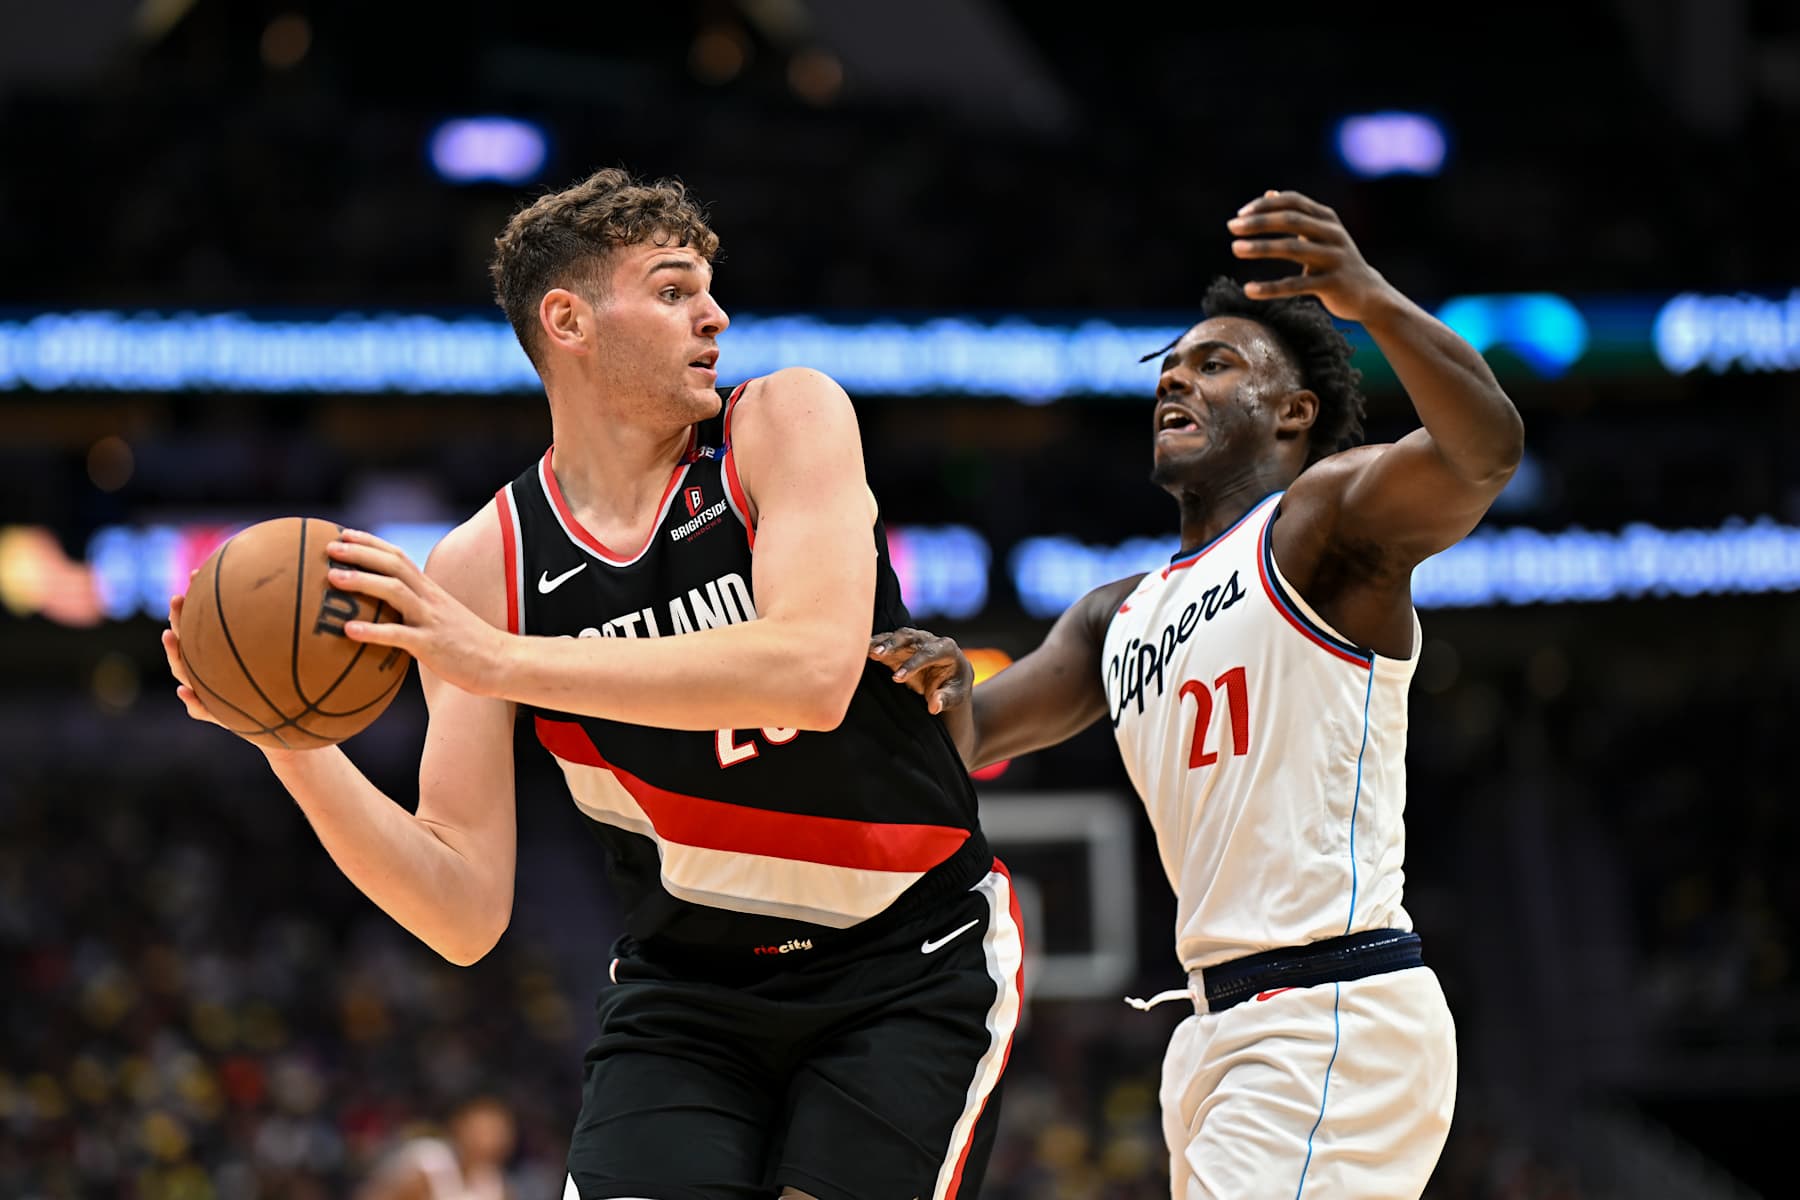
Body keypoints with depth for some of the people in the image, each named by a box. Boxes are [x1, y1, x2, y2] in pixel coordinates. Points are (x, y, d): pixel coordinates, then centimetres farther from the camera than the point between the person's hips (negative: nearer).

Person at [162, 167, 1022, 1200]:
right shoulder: (479, 567, -7)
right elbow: (466, 916, -9)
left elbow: (812, 673, -30)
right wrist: (297, 747, -25)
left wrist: (500, 661, -33)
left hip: (911, 965, -2)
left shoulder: (788, 421, -11)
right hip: (689, 989, 2)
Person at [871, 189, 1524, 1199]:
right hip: (1225, 1025, 9)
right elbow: (967, 739, 18)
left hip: (1340, 1020, -9)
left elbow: (1486, 450, -21)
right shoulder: (1119, 618, 22)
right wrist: (936, 692, -8)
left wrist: (1368, 299, -39)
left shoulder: (1327, 517, -2)